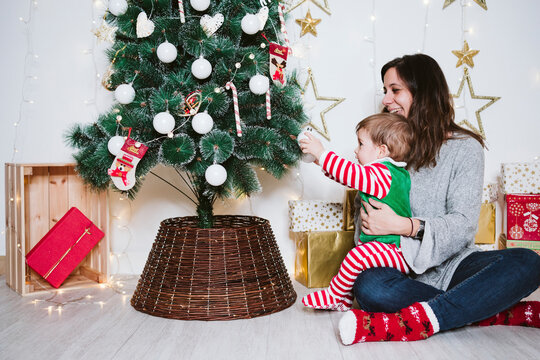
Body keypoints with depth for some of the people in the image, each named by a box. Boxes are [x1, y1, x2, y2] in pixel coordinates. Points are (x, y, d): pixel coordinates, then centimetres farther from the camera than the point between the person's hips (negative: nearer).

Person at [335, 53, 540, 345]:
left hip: (453, 264, -1)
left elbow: (464, 225, -10)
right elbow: (364, 204, 11)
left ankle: (412, 321, -36)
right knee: (368, 287, -33)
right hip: (402, 269, 2)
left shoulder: (465, 148, 0)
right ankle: (504, 313, -22)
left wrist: (404, 225, -25)